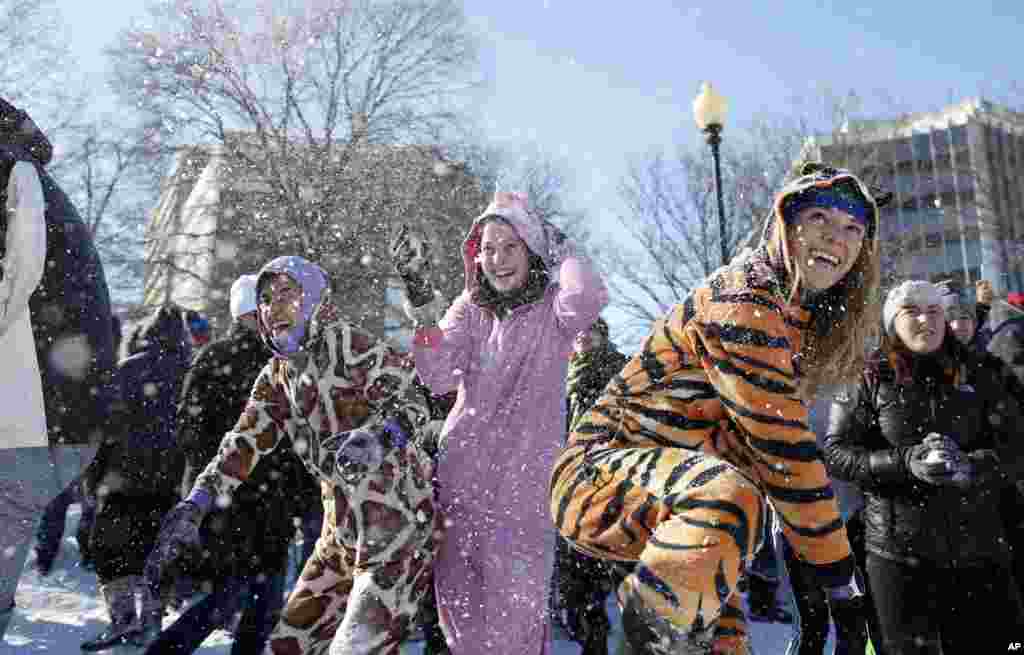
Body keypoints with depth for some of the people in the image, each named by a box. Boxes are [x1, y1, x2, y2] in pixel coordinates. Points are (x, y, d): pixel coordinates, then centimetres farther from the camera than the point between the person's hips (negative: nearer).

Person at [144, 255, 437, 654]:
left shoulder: (346, 344, -11)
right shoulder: (276, 376, 12)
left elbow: (411, 402, -17)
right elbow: (244, 442, 6)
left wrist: (377, 436, -38)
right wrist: (193, 507, -6)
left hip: (400, 521, -8)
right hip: (343, 532, 8)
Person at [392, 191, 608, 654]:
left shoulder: (552, 307, 0)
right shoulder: (470, 307, 7)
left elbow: (588, 297, -25)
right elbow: (438, 378, -8)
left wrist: (560, 246, -8)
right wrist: (422, 302, -18)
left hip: (525, 472, -3)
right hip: (462, 467, 3)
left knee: (516, 595, -1)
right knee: (458, 593, 12)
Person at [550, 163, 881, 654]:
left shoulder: (796, 314, 8)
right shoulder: (740, 304, -23)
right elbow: (784, 448, -25)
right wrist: (835, 567, -15)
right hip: (597, 476, -10)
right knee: (728, 493, -36)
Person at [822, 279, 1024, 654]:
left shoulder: (977, 375, 8)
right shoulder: (868, 378, 0)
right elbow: (836, 453, -5)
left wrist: (971, 466, -19)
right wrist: (903, 462, -20)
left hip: (978, 550, 2)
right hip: (898, 553, -2)